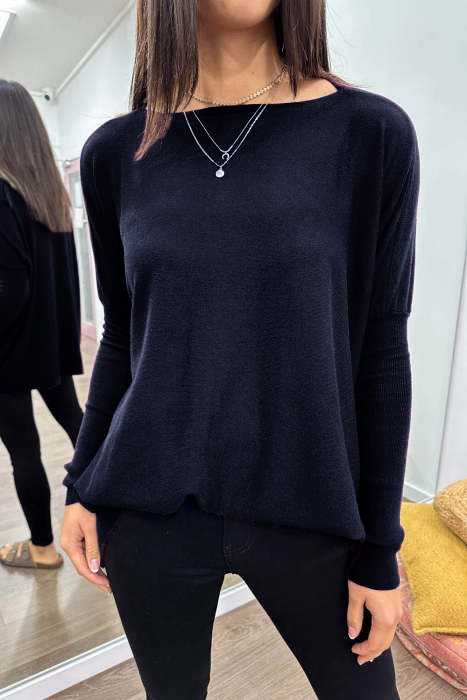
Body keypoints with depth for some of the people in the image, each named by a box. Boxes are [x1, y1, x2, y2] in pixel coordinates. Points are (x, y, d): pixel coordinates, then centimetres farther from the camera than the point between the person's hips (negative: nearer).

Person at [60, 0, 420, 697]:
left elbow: (383, 353, -5)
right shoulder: (115, 152, 1)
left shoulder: (370, 133, -6)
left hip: (309, 513, -1)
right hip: (148, 512, 2)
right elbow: (122, 337, 7)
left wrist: (379, 549, -1)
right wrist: (82, 486, 7)